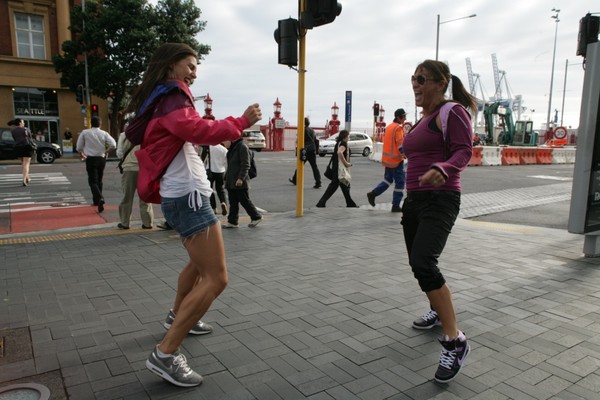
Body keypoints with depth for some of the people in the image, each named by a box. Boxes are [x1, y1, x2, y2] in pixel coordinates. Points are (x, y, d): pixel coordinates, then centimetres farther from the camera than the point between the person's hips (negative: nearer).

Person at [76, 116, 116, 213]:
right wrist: (106, 152, 3)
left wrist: (82, 155, 20)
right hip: (101, 159, 2)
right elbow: (113, 144, -12)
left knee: (93, 181, -5)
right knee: (99, 180, 17)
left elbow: (79, 147, 1)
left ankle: (100, 198, -29)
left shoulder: (85, 132, -3)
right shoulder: (104, 133, -1)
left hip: (90, 159, -2)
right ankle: (97, 200, 27)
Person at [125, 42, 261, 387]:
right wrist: (242, 122, -24)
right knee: (216, 279, -13)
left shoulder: (161, 100, 19)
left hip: (179, 194, 11)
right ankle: (166, 354, -8)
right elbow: (197, 129, -29)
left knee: (200, 263, 29)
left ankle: (177, 316, 46)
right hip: (187, 194, -11)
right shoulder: (171, 97, -11)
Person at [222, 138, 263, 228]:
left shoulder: (242, 147, -14)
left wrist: (241, 178, -23)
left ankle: (256, 217, 16)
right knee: (233, 202, 10)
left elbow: (245, 165, -18)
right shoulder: (232, 148, 15)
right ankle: (232, 221, 15)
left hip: (240, 181, -9)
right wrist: (226, 178, 23)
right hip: (231, 182, 9)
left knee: (244, 201, 0)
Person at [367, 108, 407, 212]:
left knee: (388, 179, 21)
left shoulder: (389, 127, 13)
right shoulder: (398, 128, -14)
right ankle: (396, 206, 3)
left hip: (387, 159, 9)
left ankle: (373, 194, 13)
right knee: (399, 182, 0)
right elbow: (400, 144, -20)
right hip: (396, 159, -9)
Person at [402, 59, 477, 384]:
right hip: (414, 199, 9)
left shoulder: (452, 112, -7)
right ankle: (437, 311, 42)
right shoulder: (423, 119, 17)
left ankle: (455, 342, -14)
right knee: (418, 263, 17)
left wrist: (442, 170, -37)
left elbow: (464, 151, -16)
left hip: (439, 200, -9)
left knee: (423, 264, -23)